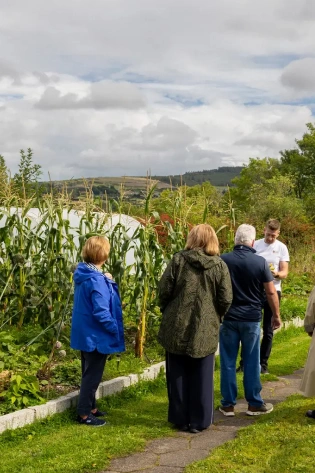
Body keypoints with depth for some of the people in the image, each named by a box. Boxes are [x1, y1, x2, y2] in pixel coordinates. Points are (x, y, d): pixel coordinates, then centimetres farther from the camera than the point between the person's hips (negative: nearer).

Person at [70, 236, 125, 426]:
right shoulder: (96, 279, -25)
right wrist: (115, 330, -14)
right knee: (92, 375, 3)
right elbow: (101, 311, -27)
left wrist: (108, 282, 5)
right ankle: (84, 414, 12)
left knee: (90, 373, 20)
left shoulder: (84, 275, 4)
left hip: (86, 333, 10)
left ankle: (90, 407, 33)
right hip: (96, 335, -10)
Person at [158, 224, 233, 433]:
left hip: (177, 327, 0)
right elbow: (226, 300, -4)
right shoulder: (220, 266, -3)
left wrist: (167, 312, 14)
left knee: (178, 376, 12)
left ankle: (180, 419, 21)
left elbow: (164, 291, -4)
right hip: (205, 330, 0)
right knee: (201, 378, 11)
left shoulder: (179, 260, -5)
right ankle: (199, 421, 16)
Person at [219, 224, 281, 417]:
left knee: (228, 362, 8)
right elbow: (271, 292, -4)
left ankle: (228, 404, 14)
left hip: (229, 318, 1)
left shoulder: (223, 260, -4)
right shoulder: (260, 262, -7)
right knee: (251, 362, 9)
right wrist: (276, 315, 8)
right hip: (252, 319, 0)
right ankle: (255, 404, 18)